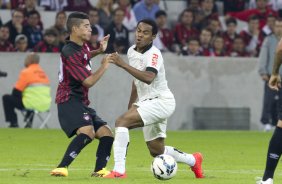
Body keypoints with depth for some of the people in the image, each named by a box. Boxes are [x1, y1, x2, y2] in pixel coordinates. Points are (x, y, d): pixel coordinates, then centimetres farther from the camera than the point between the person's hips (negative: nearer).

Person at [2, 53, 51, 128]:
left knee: (7, 98, 6)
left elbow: (16, 91, -5)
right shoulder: (43, 73, 13)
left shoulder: (26, 72, -8)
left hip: (31, 105, -7)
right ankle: (29, 123, 29)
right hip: (45, 106, 7)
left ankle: (14, 124, 4)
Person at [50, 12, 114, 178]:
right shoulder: (70, 53, -17)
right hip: (70, 100, -10)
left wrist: (99, 51, 23)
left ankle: (99, 170, -1)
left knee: (106, 133, 5)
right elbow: (89, 81, -19)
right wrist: (104, 66, -5)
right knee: (87, 132, -32)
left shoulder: (82, 46, 12)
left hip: (81, 103, 10)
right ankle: (61, 168, -36)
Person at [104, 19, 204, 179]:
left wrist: (123, 64, -40)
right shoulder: (132, 51, 7)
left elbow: (148, 78, -38)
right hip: (146, 103, 9)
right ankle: (194, 160, 39)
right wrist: (131, 105, 23)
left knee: (122, 121, -25)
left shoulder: (153, 54, -18)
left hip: (161, 101, -9)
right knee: (156, 151, 16)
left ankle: (119, 170, -28)